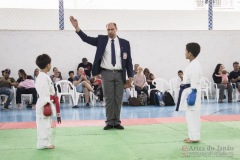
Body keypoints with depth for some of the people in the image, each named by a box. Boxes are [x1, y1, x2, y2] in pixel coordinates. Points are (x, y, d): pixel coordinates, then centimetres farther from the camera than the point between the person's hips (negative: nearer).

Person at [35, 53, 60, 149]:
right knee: (44, 124, -6)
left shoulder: (44, 76, 16)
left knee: (47, 124, 15)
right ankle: (43, 143, -1)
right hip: (44, 104, -11)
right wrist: (46, 103, -26)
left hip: (46, 103, 11)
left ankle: (47, 142, 22)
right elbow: (44, 92, -23)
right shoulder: (43, 77, -17)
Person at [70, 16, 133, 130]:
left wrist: (130, 75, 0)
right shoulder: (101, 40, 6)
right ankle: (109, 122, 9)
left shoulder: (124, 43, 6)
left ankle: (117, 122, 13)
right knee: (108, 98, 2)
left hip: (119, 74, 1)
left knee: (118, 98, 5)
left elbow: (128, 60, 5)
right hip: (106, 73, -1)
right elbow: (86, 39, -1)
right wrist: (76, 27, -13)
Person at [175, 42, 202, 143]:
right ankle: (192, 136, 20)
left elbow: (194, 81, -21)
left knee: (192, 115, -6)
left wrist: (192, 94, -23)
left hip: (192, 92, -10)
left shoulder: (195, 65, -16)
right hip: (188, 91, 10)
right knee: (190, 115, 13)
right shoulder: (192, 64, 14)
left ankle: (195, 137, -1)